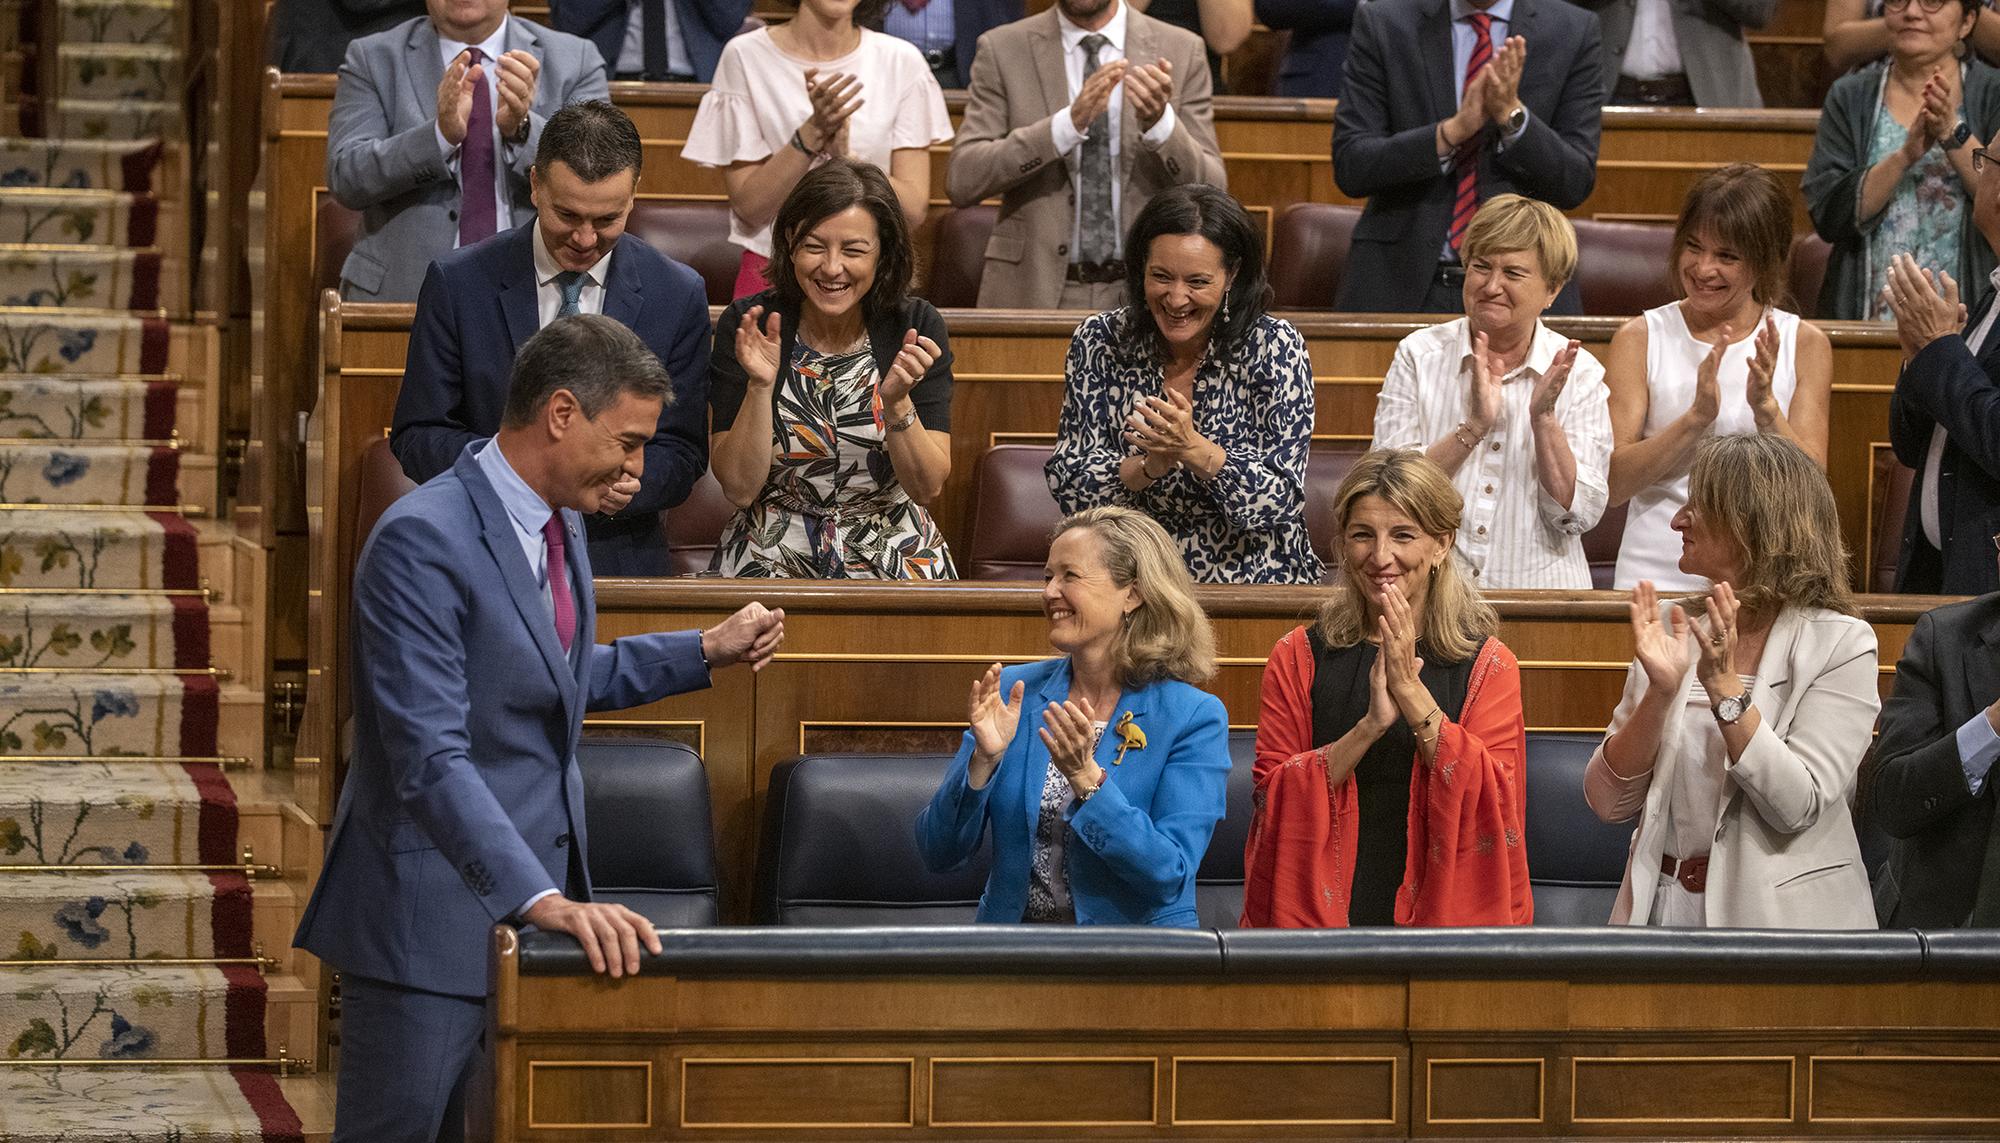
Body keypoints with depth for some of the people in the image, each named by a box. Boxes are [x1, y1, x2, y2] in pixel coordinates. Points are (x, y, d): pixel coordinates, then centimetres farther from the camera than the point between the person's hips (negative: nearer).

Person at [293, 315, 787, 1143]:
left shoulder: (558, 522, 9)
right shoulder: (423, 542, -19)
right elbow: (431, 760, -26)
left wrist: (708, 651, 17)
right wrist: (542, 901, -34)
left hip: (539, 898, 9)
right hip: (438, 912, -8)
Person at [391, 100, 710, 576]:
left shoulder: (679, 296, 3)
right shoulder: (458, 283, 0)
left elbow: (682, 453, 7)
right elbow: (416, 437, 3)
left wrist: (629, 485, -16)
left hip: (616, 560, 1)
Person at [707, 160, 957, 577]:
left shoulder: (916, 327, -3)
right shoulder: (743, 324, -5)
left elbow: (927, 487, -6)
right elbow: (739, 488, -8)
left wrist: (896, 402, -22)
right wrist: (759, 386, -21)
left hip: (894, 559, 1)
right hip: (771, 557, -1)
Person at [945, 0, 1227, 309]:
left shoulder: (1181, 50, 6)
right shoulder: (1001, 50, 3)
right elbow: (961, 180, -7)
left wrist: (1160, 122, -18)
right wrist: (1070, 121, -18)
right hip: (1032, 292, -1)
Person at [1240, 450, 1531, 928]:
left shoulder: (1487, 666, 7)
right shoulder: (1298, 658, 10)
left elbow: (1494, 803, -6)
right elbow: (1273, 797, 0)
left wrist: (1412, 693, -13)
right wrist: (1369, 727, -13)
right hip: (1319, 915, 1)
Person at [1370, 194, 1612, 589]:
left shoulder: (1580, 373, 5)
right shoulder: (1419, 356, 5)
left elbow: (1578, 515, -2)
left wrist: (1543, 418, -12)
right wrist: (1474, 427, -14)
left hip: (1538, 584, 0)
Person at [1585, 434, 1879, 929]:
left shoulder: (1839, 642, -1)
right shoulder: (1672, 626, 10)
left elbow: (1798, 807, -11)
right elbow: (1609, 802, 4)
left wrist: (1726, 690, -16)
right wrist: (1660, 692, -9)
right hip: (1665, 903, 3)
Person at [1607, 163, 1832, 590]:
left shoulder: (1805, 345, 8)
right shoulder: (1640, 338, 6)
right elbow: (1614, 484, -3)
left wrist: (1766, 409, -15)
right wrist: (1697, 418, -15)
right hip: (1657, 576, 0)